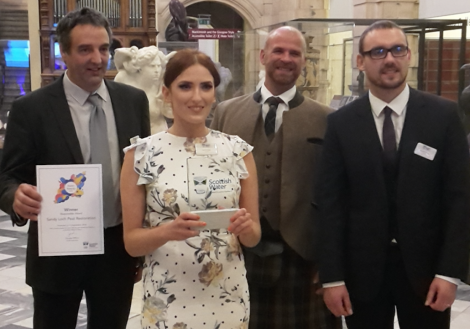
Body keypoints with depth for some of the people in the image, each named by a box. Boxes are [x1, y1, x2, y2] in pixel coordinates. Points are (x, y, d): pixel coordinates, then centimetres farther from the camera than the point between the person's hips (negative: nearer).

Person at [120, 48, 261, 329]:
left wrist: (245, 228, -18)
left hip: (229, 299, 2)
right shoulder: (141, 154, -7)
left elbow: (254, 237, 3)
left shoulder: (238, 151, -3)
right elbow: (131, 241, -4)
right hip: (166, 303, -1)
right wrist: (167, 231, -22)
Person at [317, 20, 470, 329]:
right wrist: (332, 277, -6)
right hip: (362, 269, 1)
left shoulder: (444, 114, -2)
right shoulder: (341, 123, -1)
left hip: (425, 266, 0)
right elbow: (331, 203, -3)